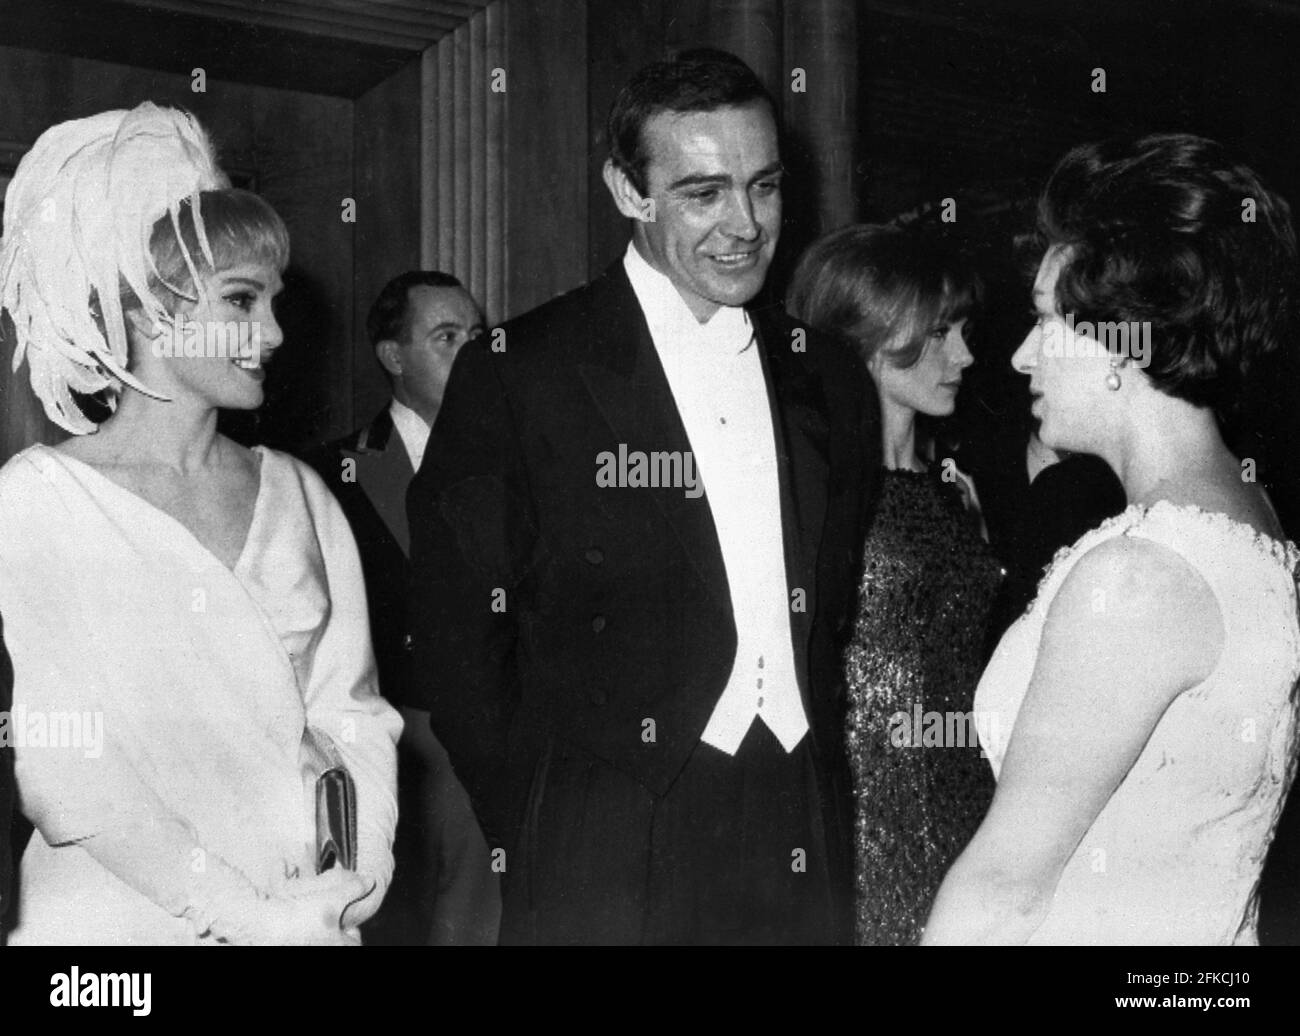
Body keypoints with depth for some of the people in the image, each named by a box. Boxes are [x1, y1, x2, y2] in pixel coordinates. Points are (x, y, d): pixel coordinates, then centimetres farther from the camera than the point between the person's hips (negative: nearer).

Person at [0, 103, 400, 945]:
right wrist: (245, 913, -18)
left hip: (312, 906, 4)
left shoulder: (297, 492, 5)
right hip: (121, 915, -4)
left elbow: (348, 701, 4)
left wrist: (368, 851, -14)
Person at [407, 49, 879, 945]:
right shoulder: (515, 376, -6)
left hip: (807, 865, 4)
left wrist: (819, 806, 5)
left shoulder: (831, 381, 9)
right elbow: (458, 643, -4)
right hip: (607, 870, -4)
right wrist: (549, 837, -3)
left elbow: (836, 617, 13)